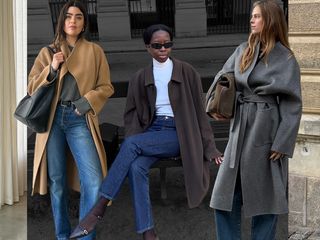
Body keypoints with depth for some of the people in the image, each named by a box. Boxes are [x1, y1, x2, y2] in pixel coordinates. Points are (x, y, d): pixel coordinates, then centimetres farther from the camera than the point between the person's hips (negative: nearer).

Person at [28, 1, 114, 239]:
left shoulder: (94, 51, 10)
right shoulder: (47, 52, 12)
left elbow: (106, 87, 8)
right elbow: (32, 88, 8)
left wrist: (87, 101, -10)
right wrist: (51, 69, -6)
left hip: (80, 120, -1)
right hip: (52, 119, 1)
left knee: (94, 182, -14)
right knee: (57, 181, 6)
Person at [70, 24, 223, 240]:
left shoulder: (187, 72, 4)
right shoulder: (140, 78, 12)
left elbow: (199, 111, 4)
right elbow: (132, 113, 13)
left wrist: (209, 148, 2)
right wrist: (134, 142, -7)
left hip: (178, 134, -3)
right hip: (152, 132, 3)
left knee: (131, 144, -30)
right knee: (136, 167, -31)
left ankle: (99, 210, -28)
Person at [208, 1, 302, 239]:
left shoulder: (286, 59, -6)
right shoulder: (243, 51, 9)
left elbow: (293, 105, -8)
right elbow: (222, 78, 18)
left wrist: (283, 143, -13)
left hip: (266, 132, -5)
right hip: (241, 130, 5)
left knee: (263, 193, 5)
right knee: (227, 192, 5)